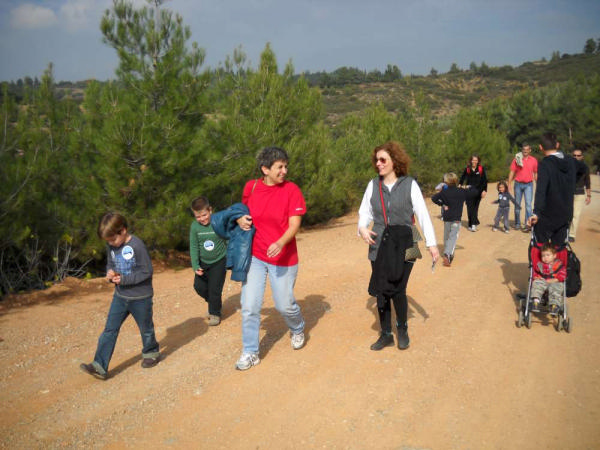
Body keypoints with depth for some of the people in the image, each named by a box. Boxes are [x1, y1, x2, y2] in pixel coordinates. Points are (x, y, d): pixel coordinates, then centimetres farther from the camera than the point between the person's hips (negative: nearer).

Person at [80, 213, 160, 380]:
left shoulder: (136, 245, -22)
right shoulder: (111, 246, -1)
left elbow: (147, 271, -20)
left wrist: (124, 279, -24)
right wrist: (110, 272, -10)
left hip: (140, 297, -6)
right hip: (120, 296, 6)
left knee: (146, 328, 14)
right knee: (110, 330, 2)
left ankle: (151, 353, 39)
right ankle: (99, 366, 3)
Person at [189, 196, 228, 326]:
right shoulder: (194, 226, -11)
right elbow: (194, 247, -6)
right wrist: (195, 266, -12)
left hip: (219, 261, -4)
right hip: (203, 262, 4)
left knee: (214, 288, -4)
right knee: (199, 286, 6)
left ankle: (215, 313, 19)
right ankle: (214, 302, 33)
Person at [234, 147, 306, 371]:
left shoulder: (291, 190, -11)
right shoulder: (251, 187, -1)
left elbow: (294, 224, -15)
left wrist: (280, 243, -34)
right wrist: (241, 219, -7)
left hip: (283, 258, -2)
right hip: (255, 256, 3)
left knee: (285, 305, 10)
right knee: (249, 306, 3)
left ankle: (297, 330, 44)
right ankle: (250, 352, 20)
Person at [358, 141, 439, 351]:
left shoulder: (409, 184, -3)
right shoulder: (373, 185, 6)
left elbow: (423, 215, -3)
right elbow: (365, 211, 12)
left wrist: (431, 243, -6)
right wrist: (362, 228, -9)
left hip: (403, 246, -3)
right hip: (379, 245, 3)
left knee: (397, 290, -4)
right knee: (381, 291, 5)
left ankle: (402, 330, 22)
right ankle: (386, 335, 22)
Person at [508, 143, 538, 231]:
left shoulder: (533, 160, 4)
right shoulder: (517, 159, -1)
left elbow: (535, 173, 12)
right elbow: (512, 172, 1)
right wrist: (509, 185, -5)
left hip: (528, 185, 0)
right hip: (518, 184, 0)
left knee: (528, 204, -11)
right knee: (517, 204, 9)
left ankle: (527, 224, -12)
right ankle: (517, 223, 21)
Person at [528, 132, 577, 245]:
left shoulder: (544, 164, -16)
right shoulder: (571, 161, 4)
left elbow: (541, 190, -29)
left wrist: (536, 212, -35)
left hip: (547, 216, -5)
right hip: (565, 215, 5)